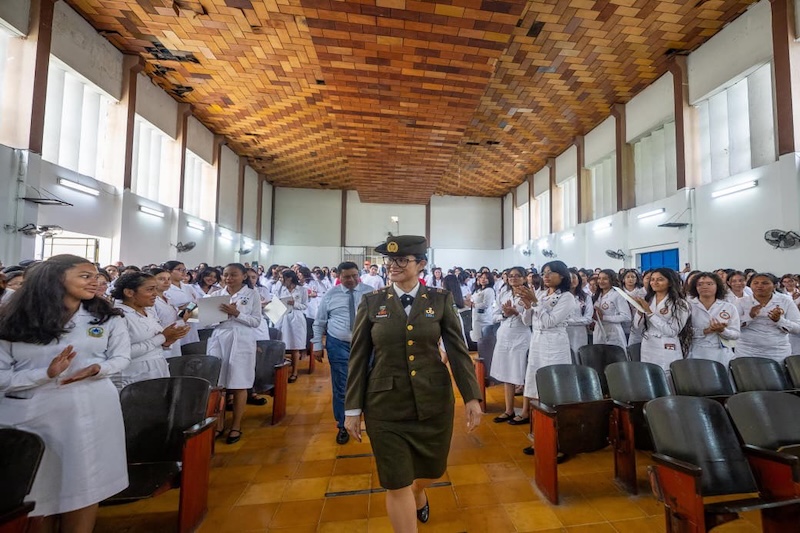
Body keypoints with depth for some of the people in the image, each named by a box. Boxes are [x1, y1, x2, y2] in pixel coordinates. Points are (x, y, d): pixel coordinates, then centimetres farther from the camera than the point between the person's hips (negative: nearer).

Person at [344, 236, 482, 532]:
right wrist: (353, 408, -1)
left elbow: (458, 350, -3)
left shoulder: (441, 300, -3)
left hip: (434, 402, 2)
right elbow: (358, 358, -1)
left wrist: (472, 397, -8)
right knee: (397, 484, 7)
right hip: (386, 406, -1)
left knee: (433, 467, 22)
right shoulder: (371, 302, -4)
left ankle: (418, 492, 59)